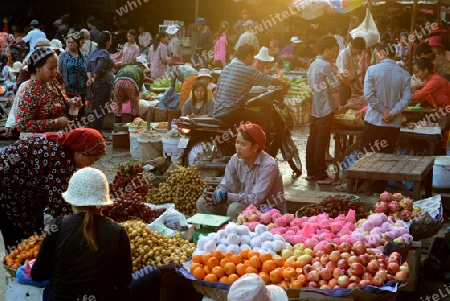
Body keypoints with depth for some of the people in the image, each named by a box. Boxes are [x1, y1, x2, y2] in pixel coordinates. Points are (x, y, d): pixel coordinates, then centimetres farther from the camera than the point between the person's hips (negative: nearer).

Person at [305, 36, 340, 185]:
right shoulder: (326, 65, -15)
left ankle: (311, 172, 17)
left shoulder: (313, 65, 12)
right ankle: (321, 176, -2)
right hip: (325, 109, -9)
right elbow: (336, 86, -16)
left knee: (312, 140, 11)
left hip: (314, 109, 9)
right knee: (321, 143, -5)